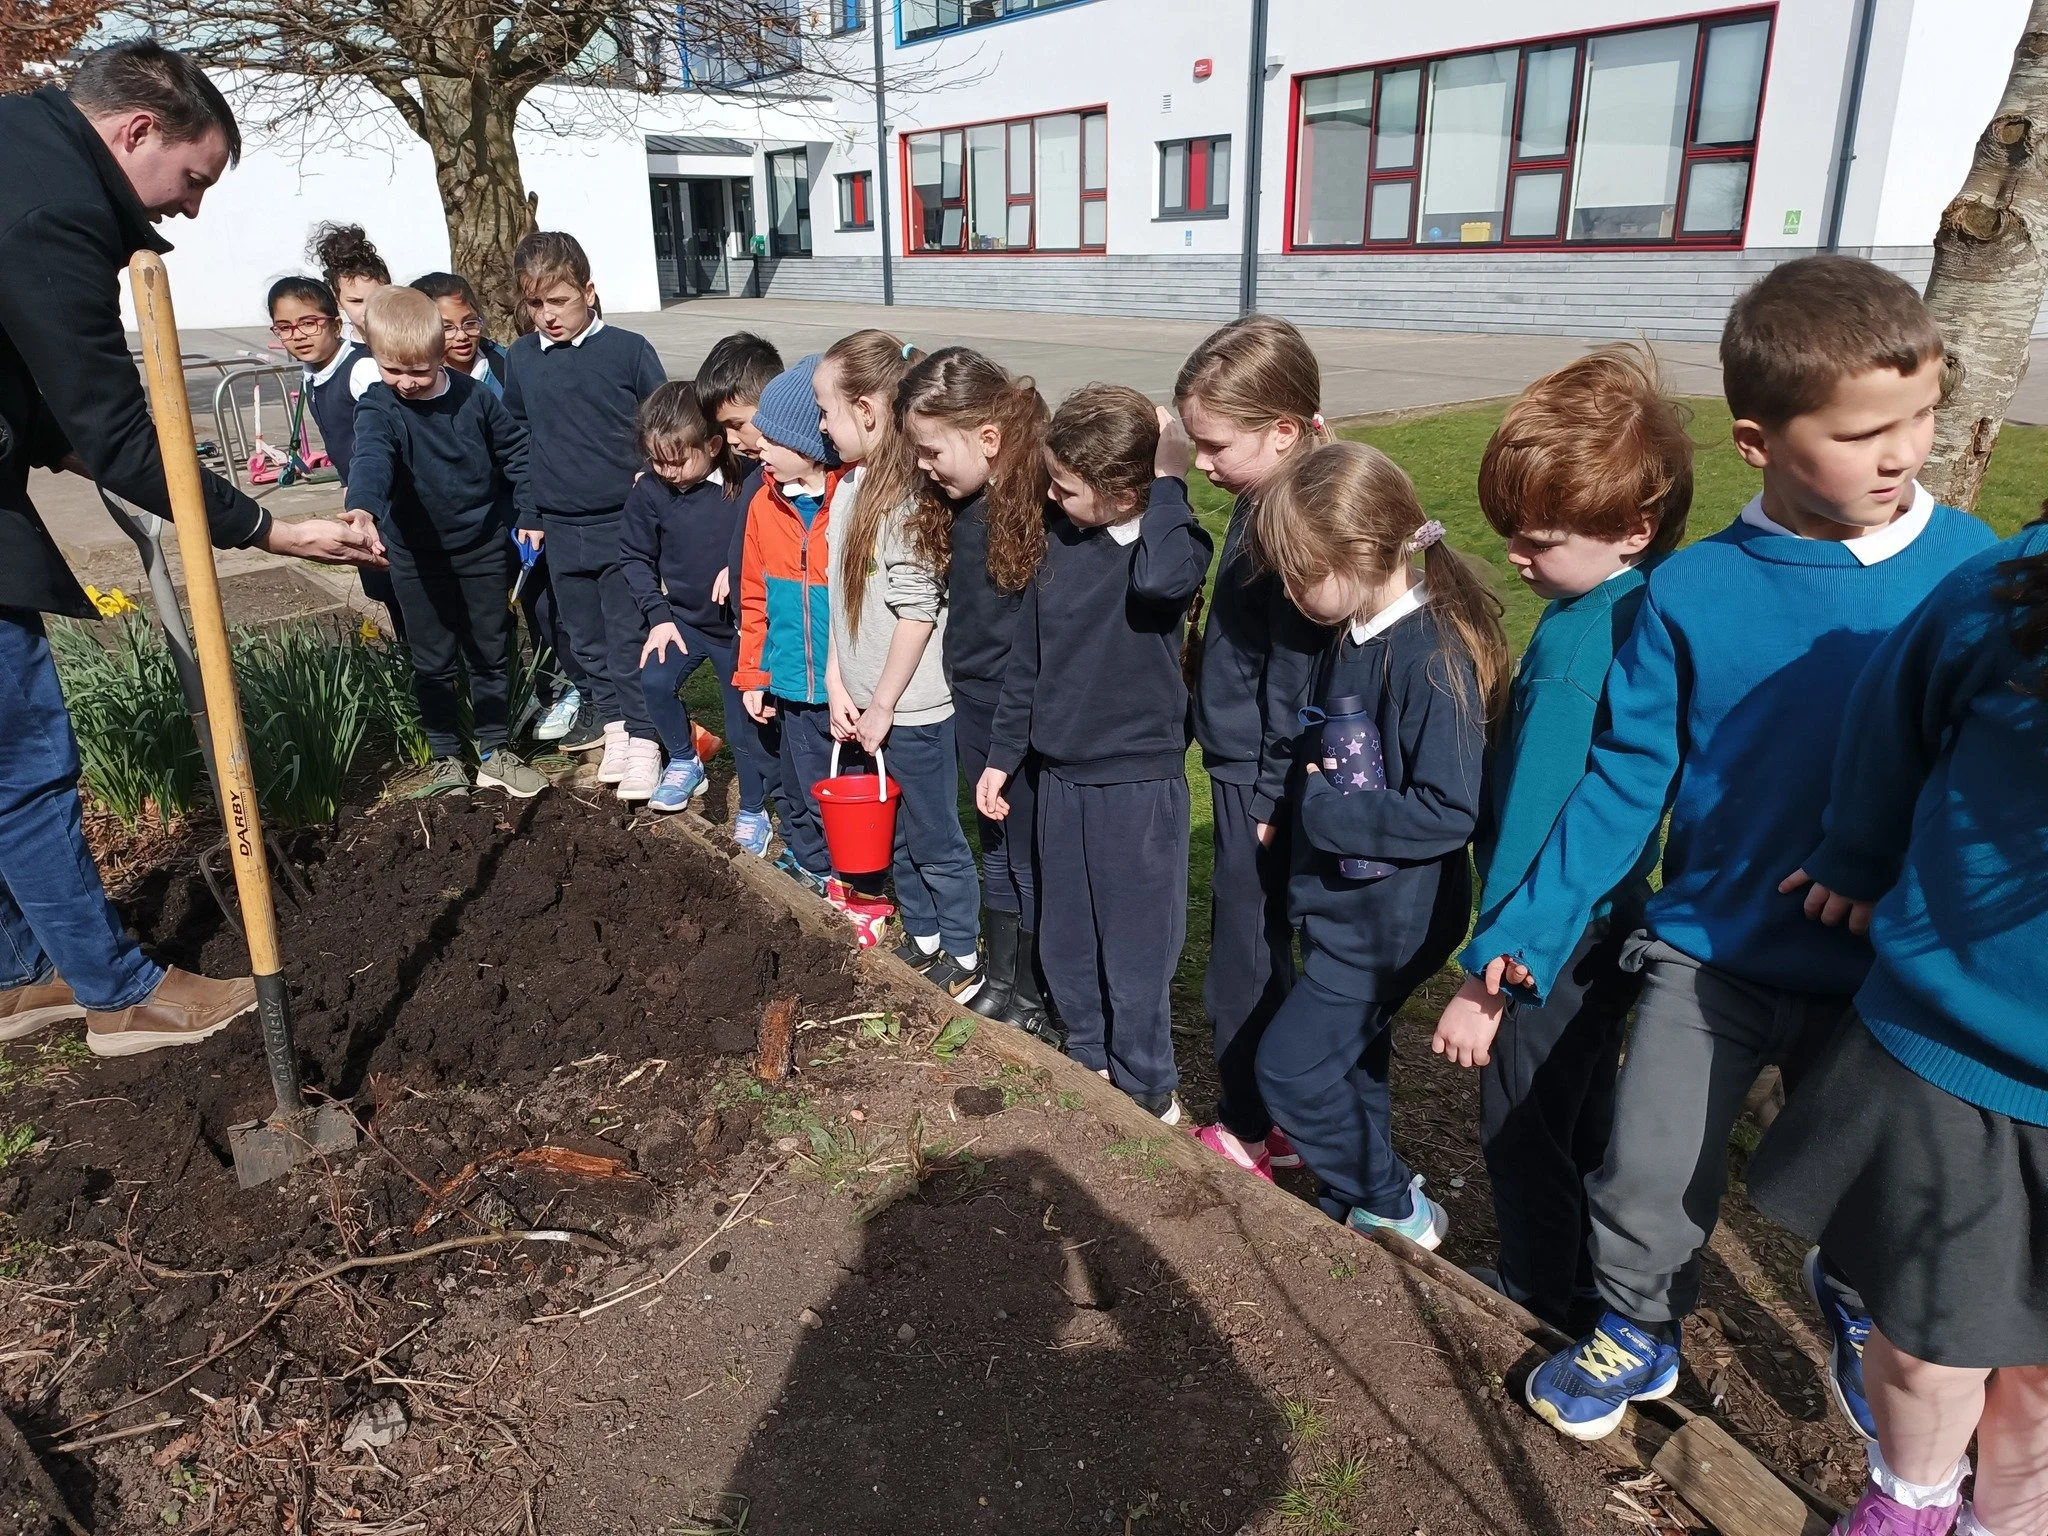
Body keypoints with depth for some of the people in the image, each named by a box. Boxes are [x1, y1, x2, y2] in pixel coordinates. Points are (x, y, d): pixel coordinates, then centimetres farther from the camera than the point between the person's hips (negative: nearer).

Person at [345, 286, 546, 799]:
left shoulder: (474, 396, -7)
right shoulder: (378, 409, -16)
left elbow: (514, 450, 6)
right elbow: (372, 462, -36)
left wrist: (528, 515, 4)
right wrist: (364, 509, -56)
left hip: (484, 548, 2)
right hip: (418, 558, -2)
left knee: (491, 654, 11)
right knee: (434, 662, 9)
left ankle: (495, 752, 25)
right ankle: (446, 758, 23)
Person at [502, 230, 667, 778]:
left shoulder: (628, 349, -7)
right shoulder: (520, 357, 6)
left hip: (623, 525, -4)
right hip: (560, 527, 5)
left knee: (630, 637, -1)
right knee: (584, 635, 13)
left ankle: (643, 735, 7)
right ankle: (610, 718, 27)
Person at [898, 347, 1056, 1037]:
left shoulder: (1041, 504, -22)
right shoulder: (960, 504, 1)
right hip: (973, 704, 8)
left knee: (1032, 862, 8)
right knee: (996, 851, 20)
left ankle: (1034, 1002, 26)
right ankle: (998, 985, 36)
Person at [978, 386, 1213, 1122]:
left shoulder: (1174, 543, -12)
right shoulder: (1061, 542, 3)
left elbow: (1159, 579, -39)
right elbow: (1027, 659, 11)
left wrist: (1170, 480, -26)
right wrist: (1002, 756, 14)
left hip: (1140, 781, -6)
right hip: (1060, 773, 6)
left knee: (1135, 944, 5)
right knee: (1064, 936, 17)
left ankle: (1147, 1088, 23)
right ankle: (1089, 1057, 36)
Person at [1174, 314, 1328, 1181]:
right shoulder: (1260, 506, 7)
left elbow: (1296, 675, -21)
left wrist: (1276, 794, -16)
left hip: (1261, 777, -9)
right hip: (1242, 766, 10)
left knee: (1246, 958, 5)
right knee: (1262, 952, 19)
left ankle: (1247, 1132, 23)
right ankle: (1282, 1118, 34)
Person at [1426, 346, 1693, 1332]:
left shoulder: (1576, 642, -28)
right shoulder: (1663, 603, -1)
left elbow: (1533, 827, -27)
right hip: (1618, 917, 9)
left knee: (1525, 1127, 14)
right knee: (1585, 1111, 26)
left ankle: (1546, 1295, 35)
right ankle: (1597, 1281, 45)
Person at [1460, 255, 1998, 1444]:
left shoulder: (1971, 570, -11)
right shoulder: (1692, 596, -13)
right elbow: (1625, 781, -7)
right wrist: (1532, 927, -10)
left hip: (1889, 968, 1)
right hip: (1710, 950, -1)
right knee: (1650, 1169, 5)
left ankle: (1864, 1326, 53)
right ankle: (1638, 1333, 35)